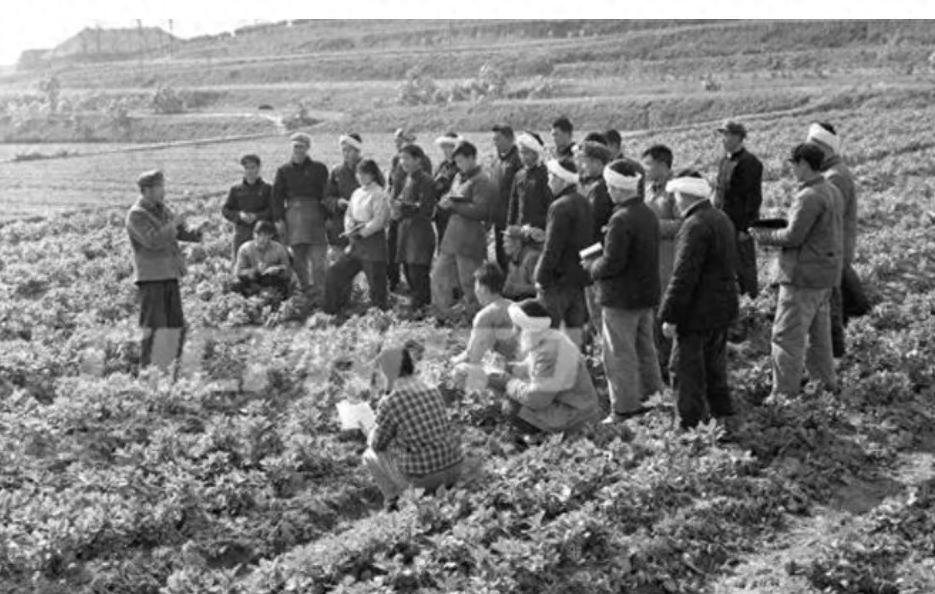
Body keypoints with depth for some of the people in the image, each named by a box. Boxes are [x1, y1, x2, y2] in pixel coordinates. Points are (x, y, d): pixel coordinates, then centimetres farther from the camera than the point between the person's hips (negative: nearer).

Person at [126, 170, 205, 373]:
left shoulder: (162, 209, 13)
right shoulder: (136, 215, -10)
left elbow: (180, 233, 15)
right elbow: (153, 240, -23)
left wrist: (195, 232, -6)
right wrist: (173, 224, -14)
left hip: (170, 275, 8)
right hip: (151, 278, -8)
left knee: (176, 326, 9)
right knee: (154, 327, -9)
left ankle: (170, 368, 18)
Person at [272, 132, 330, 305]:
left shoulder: (319, 169, 8)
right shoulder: (284, 171, 12)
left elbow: (326, 193, 7)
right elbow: (277, 195, 8)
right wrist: (279, 219, -2)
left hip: (315, 214, -2)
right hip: (293, 214, 2)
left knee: (318, 259, -9)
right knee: (299, 259, 5)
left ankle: (320, 296, -8)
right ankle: (307, 295, 13)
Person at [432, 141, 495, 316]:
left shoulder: (481, 181, -11)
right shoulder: (459, 178, 16)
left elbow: (479, 210, -19)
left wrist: (454, 205, -17)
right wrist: (446, 202, 1)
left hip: (470, 241, -9)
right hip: (451, 239, 9)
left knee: (469, 285, -1)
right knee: (438, 275, 10)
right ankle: (443, 315, 20)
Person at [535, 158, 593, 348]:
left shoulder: (560, 207, -18)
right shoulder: (584, 203, 9)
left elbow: (552, 248, -20)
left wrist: (542, 277, -14)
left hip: (559, 278, -8)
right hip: (580, 276, 8)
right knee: (575, 328, 14)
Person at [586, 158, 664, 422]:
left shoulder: (621, 220, -22)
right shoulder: (649, 214, 7)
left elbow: (611, 263, -24)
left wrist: (593, 266, -3)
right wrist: (599, 260, 13)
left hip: (621, 299, -9)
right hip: (647, 295, 9)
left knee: (621, 356, 1)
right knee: (645, 351, 19)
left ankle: (624, 410, 7)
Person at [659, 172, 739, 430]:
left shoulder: (695, 226, -21)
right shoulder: (722, 219, 10)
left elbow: (684, 276, -24)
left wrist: (669, 315, -19)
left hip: (698, 313, -10)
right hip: (722, 310, 10)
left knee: (686, 371, -1)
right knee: (714, 367, 21)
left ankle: (691, 424, 3)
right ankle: (721, 416, 30)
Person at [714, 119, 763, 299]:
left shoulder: (749, 163, -13)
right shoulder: (724, 161, 13)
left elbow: (753, 197, -16)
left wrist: (745, 228, -18)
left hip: (741, 226, -8)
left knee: (744, 266, 1)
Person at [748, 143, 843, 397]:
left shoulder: (809, 197, -20)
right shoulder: (833, 192, 11)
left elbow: (793, 236, -22)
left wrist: (765, 236, -6)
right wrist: (778, 228, 11)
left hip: (804, 275, -10)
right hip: (826, 275, 10)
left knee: (788, 336, -3)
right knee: (818, 331, 19)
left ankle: (784, 393, 0)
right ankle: (827, 383, 27)